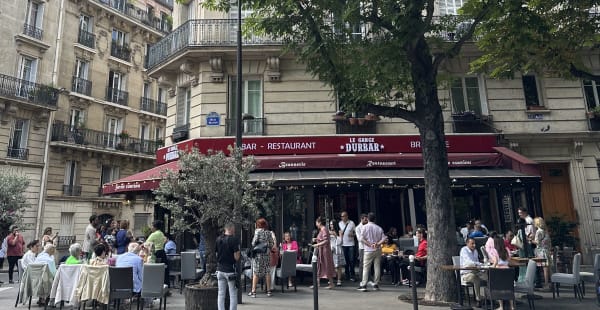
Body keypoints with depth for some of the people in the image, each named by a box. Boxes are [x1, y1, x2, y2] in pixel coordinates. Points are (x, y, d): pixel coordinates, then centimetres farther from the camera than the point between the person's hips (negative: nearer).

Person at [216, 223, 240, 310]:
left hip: (220, 269, 6)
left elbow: (215, 254, 9)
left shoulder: (218, 239, 4)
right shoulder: (234, 239, -14)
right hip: (230, 270, -5)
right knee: (233, 295, 4)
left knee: (221, 294, 11)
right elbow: (236, 257, -16)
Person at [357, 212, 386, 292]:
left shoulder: (365, 227, -4)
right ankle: (376, 284, 12)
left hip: (369, 250, -3)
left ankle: (363, 285, -3)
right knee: (377, 267, 9)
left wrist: (370, 245, -8)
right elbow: (384, 238, -3)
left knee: (366, 267, 0)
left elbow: (361, 239, -12)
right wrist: (377, 244, -9)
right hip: (378, 250, 3)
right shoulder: (379, 228, 5)